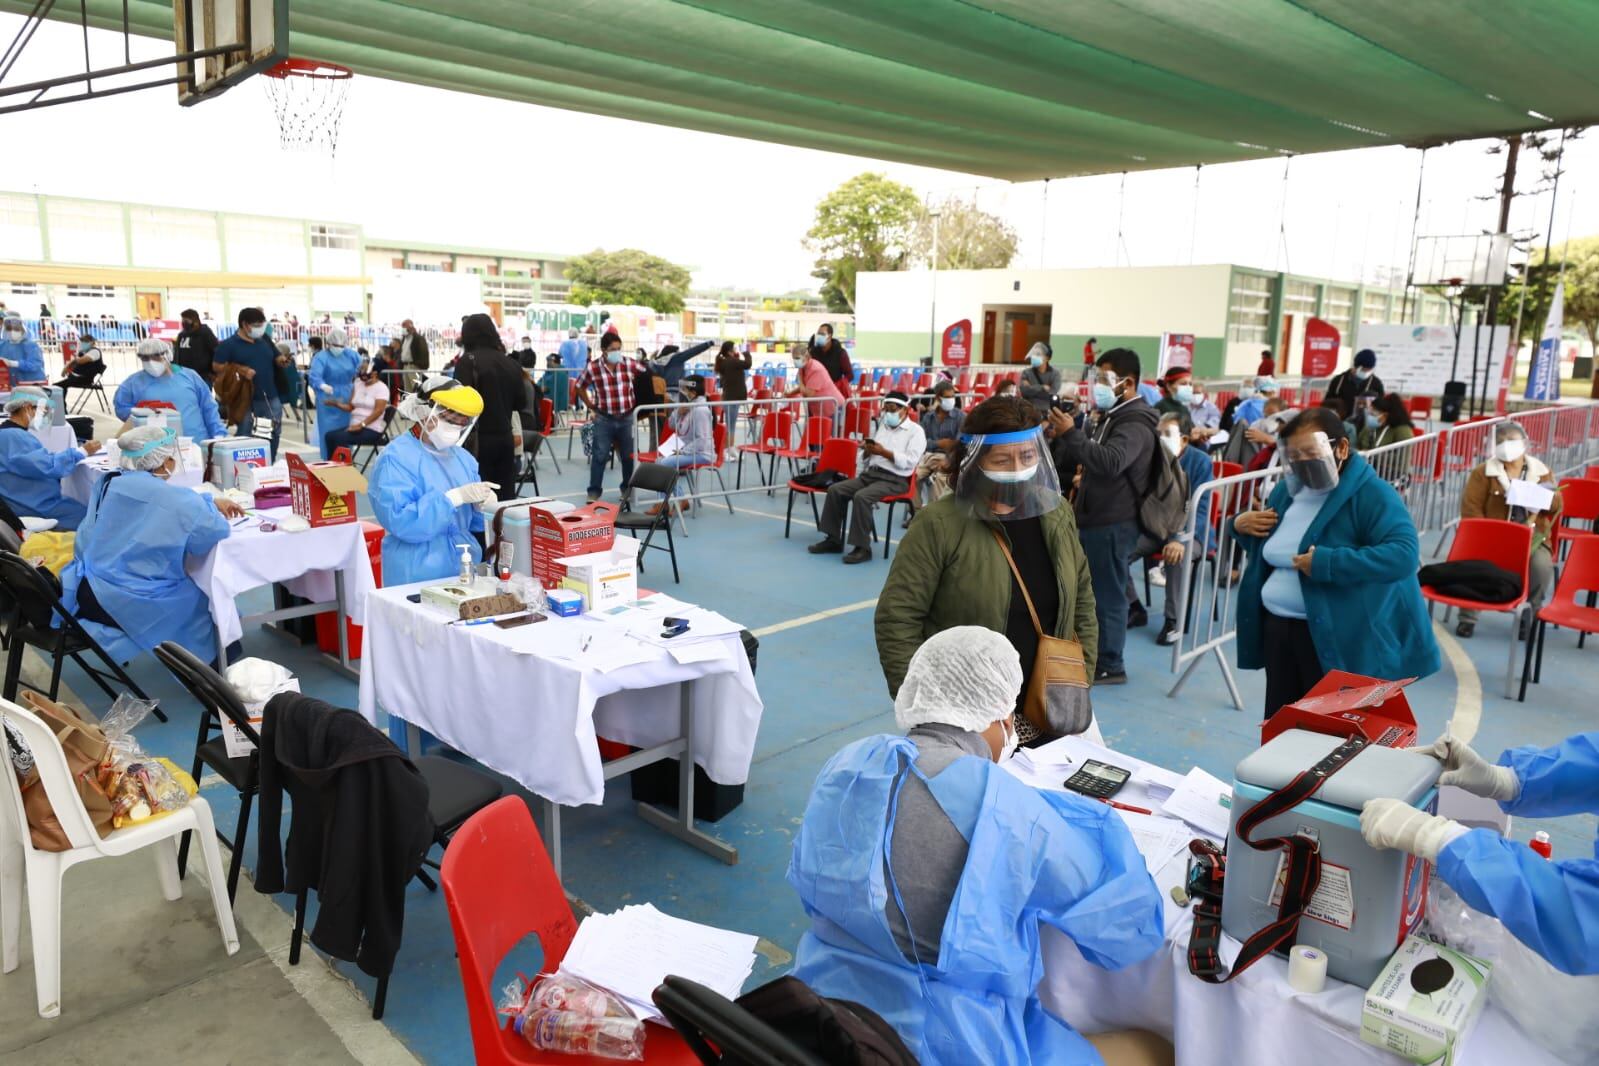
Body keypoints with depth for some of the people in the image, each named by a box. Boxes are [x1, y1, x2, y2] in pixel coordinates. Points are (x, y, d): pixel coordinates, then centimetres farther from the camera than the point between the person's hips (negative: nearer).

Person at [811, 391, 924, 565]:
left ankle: (862, 547, -23)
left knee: (861, 497, -31)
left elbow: (910, 461, -16)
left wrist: (884, 452, -19)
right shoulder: (883, 425, 19)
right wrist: (867, 450, -4)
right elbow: (867, 457, 19)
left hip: (895, 480, -7)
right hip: (870, 473, 7)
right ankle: (833, 539, -3)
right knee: (835, 490, -10)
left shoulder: (916, 431, -2)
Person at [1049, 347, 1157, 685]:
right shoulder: (1112, 417, 17)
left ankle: (1109, 666, 8)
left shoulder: (1136, 424, -14)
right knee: (1089, 590, 16)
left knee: (1107, 594, -2)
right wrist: (1058, 439, 1)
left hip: (1113, 524, -10)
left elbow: (1110, 463, -33)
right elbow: (1071, 462, 20)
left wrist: (1071, 433, -31)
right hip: (1095, 519, 10)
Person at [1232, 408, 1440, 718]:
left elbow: (1404, 554, -25)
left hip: (1337, 638, -7)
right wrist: (1240, 525, 3)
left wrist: (1327, 564, -30)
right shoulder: (1288, 490, 10)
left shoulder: (1371, 493, -13)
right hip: (1278, 628, 7)